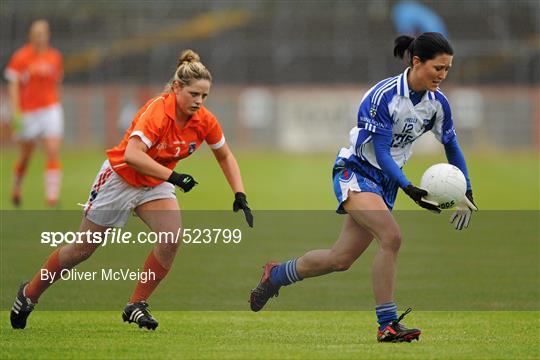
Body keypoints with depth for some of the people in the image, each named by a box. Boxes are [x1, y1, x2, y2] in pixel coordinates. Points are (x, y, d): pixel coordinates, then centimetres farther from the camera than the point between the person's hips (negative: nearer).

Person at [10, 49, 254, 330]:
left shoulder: (205, 121, -13)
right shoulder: (157, 110, -32)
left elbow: (225, 156, 5)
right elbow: (132, 155, -43)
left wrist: (239, 196, -4)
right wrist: (173, 176, -45)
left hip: (155, 185, 5)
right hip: (120, 178, -5)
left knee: (172, 238, -22)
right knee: (83, 248, 6)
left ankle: (136, 306, -6)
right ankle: (29, 294, 28)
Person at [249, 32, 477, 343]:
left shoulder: (438, 103, -2)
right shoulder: (384, 96, -22)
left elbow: (452, 147, 9)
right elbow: (381, 151, -23)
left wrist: (467, 194, 1)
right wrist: (409, 189, -35)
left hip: (386, 183, 7)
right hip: (355, 173, -7)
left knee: (340, 260, 8)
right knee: (391, 237, -29)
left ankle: (276, 275, 34)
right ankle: (387, 324, -22)